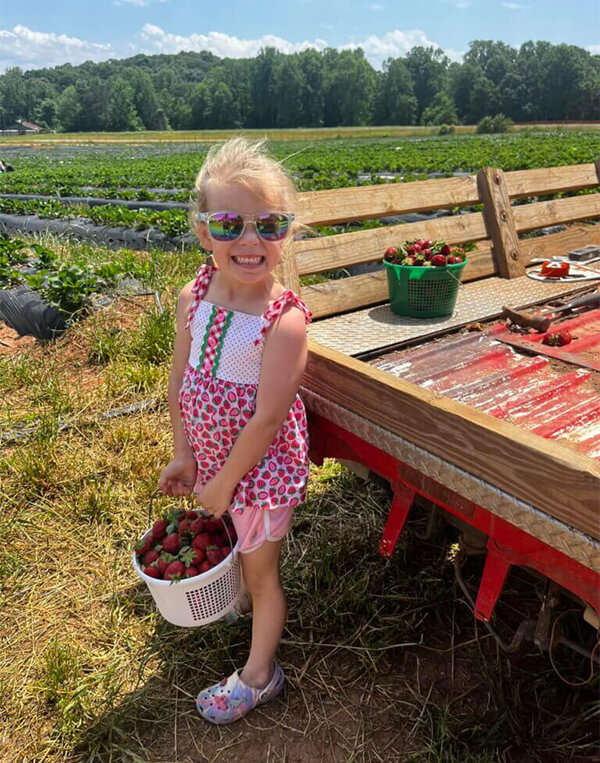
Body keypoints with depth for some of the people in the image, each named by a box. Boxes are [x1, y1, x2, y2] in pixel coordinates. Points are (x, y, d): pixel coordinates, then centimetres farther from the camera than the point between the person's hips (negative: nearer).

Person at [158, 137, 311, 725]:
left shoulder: (285, 319, -28)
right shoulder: (193, 298, -9)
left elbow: (267, 418, -24)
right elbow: (180, 380, 1)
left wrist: (224, 483, -14)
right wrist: (184, 455, 4)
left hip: (261, 467, -5)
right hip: (212, 456, 6)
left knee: (260, 572, 15)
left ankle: (258, 674, 41)